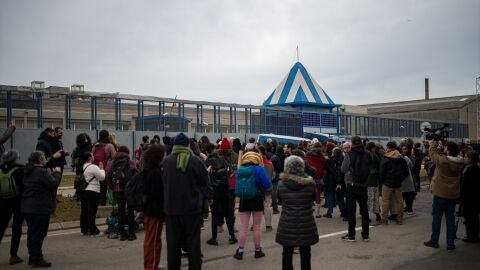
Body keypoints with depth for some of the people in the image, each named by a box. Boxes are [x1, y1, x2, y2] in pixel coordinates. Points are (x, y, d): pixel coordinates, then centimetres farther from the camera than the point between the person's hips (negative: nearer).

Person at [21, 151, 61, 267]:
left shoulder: (28, 172, 11)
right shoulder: (42, 172, -19)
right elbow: (54, 183, -18)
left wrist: (53, 172, 15)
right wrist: (57, 173, -3)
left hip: (27, 207, 10)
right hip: (40, 208, -10)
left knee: (32, 233, 16)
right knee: (39, 234, -3)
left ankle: (32, 257, 25)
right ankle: (37, 259, 1)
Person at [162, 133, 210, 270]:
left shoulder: (166, 161, -5)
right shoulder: (195, 161, -9)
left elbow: (163, 182, 5)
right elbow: (204, 181, -2)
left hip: (171, 206, 2)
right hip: (192, 206, -1)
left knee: (173, 241, 11)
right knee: (193, 241, 8)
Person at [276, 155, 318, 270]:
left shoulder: (281, 184, -10)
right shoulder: (310, 183, -10)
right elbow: (313, 198, 5)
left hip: (287, 225, 0)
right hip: (306, 225, 0)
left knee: (287, 252, 11)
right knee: (305, 252, 10)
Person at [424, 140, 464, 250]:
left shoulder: (442, 161, -22)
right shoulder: (459, 162, -7)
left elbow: (432, 152, -9)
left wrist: (434, 141, 6)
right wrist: (443, 143, 9)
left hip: (441, 194, -5)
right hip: (453, 195, 5)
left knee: (436, 217, 8)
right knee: (450, 218, 11)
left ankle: (434, 241, 16)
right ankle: (450, 243, 15)